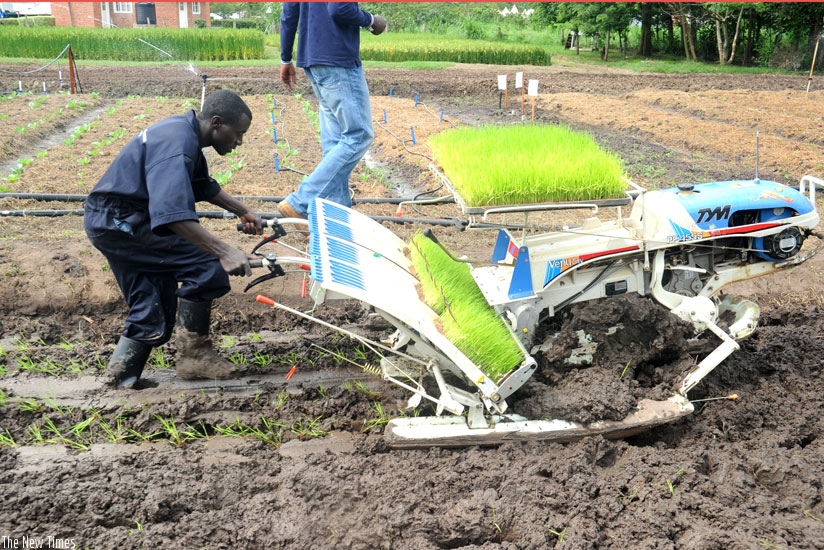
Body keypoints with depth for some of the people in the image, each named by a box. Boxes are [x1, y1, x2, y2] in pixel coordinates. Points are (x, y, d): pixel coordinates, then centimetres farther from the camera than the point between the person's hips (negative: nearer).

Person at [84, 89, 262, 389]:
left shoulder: (185, 132, 7)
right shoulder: (177, 144, -25)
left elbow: (203, 185, 24)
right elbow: (173, 214, -39)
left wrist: (242, 210, 22)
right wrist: (225, 251, -44)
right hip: (119, 220, -10)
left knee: (153, 310, 11)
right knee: (203, 263, -16)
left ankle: (120, 375, 18)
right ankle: (194, 354, -5)